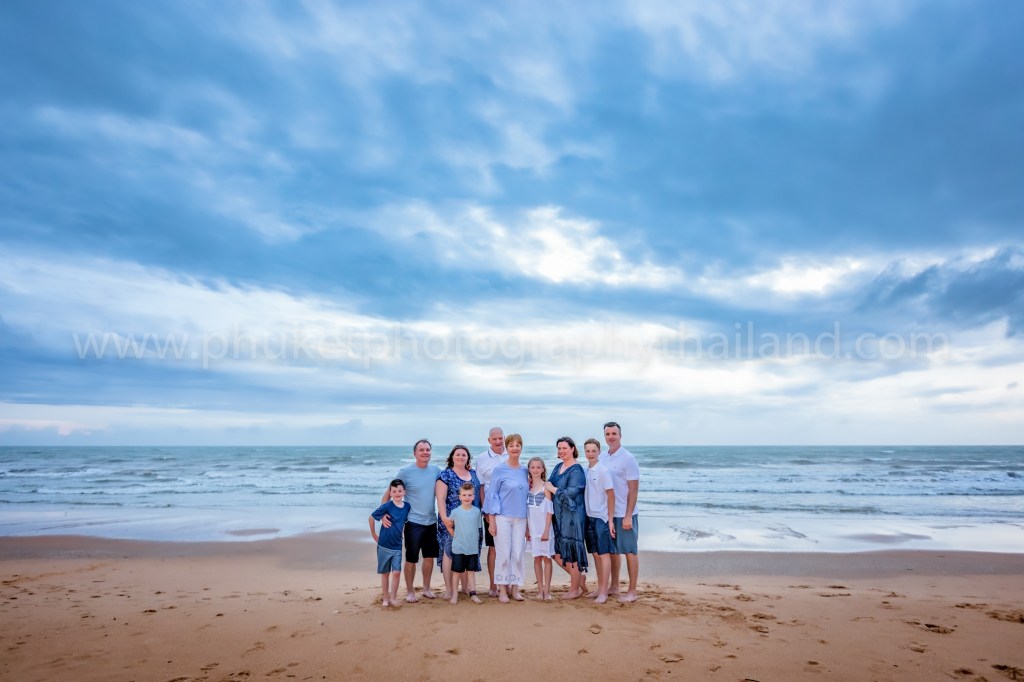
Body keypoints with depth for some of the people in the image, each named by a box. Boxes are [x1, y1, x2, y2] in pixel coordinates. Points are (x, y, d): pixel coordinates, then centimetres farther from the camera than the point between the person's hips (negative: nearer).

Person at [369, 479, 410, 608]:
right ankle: (385, 598, 23)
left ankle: (393, 597, 13)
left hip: (397, 546, 2)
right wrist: (374, 535, 1)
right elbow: (371, 517, -5)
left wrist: (399, 533, 8)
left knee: (397, 572, -2)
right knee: (385, 573, 10)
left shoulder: (407, 506, -4)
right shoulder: (387, 506, -15)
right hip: (384, 545, -2)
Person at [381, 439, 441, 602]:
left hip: (431, 521, 4)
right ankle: (409, 591, 22)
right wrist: (383, 513, -19)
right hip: (413, 522, -4)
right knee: (411, 558, 5)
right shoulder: (405, 471, -11)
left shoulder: (436, 470, 1)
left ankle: (426, 588, 30)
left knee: (429, 556, 14)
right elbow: (388, 492, -8)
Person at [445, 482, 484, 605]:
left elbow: (478, 527, 7)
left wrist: (475, 541, 4)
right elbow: (449, 526, 5)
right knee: (457, 571, 8)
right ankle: (455, 595, 18)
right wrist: (456, 536, 0)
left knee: (471, 571, 10)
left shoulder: (477, 511, -1)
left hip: (473, 548, 2)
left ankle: (473, 593, 18)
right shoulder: (455, 512, -7)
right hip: (458, 548, -2)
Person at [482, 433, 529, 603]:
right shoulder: (500, 470, -4)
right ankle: (502, 589, 11)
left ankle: (515, 588, 17)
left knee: (517, 554, 5)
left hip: (520, 518, 4)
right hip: (502, 517, -4)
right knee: (503, 554, -1)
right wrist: (491, 520, -9)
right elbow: (492, 494, -5)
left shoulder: (524, 471, 10)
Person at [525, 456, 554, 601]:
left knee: (546, 558, 2)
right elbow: (526, 510, 7)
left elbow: (549, 510, -8)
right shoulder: (527, 486, 5)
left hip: (544, 527, -3)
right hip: (532, 528, 3)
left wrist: (546, 530, -12)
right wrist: (526, 529, 2)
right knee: (536, 558, 8)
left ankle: (547, 590, 7)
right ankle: (540, 589, 16)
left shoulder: (546, 486, -6)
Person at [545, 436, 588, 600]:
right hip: (558, 516, 8)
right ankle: (578, 576, 31)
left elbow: (570, 493, -20)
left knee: (571, 552, 3)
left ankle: (575, 589, 19)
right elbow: (549, 485, 17)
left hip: (572, 516, -8)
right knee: (557, 552, 11)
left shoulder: (576, 470, -13)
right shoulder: (558, 467, 12)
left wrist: (552, 489, -11)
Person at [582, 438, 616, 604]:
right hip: (589, 517, 6)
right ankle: (600, 587, 24)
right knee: (595, 554, 13)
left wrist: (610, 519, -11)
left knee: (604, 554, 1)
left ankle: (604, 592, 6)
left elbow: (611, 495, -10)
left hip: (601, 517, -6)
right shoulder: (585, 471, 7)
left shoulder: (603, 471, -10)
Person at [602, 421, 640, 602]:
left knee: (629, 551, 3)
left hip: (624, 514, -6)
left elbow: (634, 489, -12)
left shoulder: (628, 458, -11)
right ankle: (614, 586, 27)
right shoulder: (603, 458, 7)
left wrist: (628, 516, -16)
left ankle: (632, 591, 12)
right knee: (613, 550, 15)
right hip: (607, 513, 6)